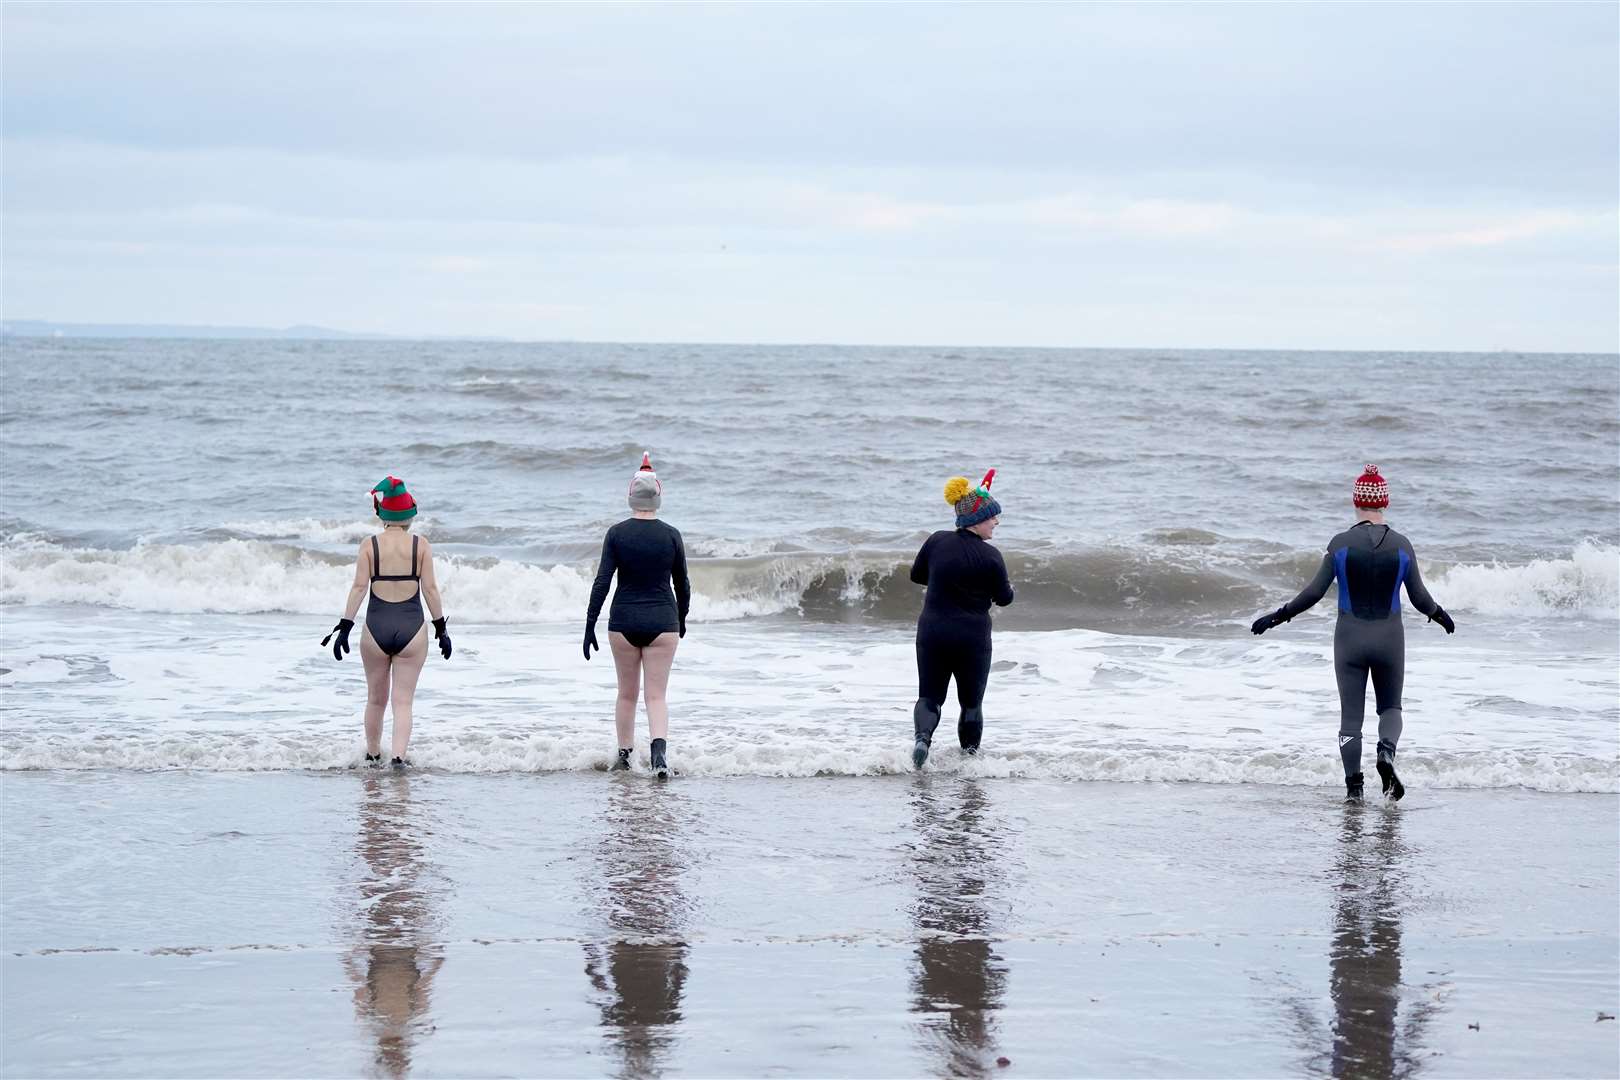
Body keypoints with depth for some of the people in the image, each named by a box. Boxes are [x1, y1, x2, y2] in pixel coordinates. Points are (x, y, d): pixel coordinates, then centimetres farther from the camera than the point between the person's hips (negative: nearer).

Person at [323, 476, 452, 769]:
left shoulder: (369, 545, 0)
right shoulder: (421, 545, -1)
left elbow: (359, 587, -5)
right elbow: (430, 588, -1)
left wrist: (345, 627, -2)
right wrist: (441, 628, 7)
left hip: (377, 627, 1)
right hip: (411, 628, -1)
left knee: (376, 699, 17)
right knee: (403, 701, 2)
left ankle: (373, 755, 28)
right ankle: (399, 756, -14)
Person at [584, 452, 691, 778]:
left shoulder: (616, 534, -5)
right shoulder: (671, 535, -3)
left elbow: (602, 582, -8)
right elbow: (682, 584, 5)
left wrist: (590, 626, -3)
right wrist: (682, 619, 21)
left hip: (624, 620, 0)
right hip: (662, 620, 0)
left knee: (626, 694, 15)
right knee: (657, 695, 1)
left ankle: (624, 756, 23)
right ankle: (659, 749, -21)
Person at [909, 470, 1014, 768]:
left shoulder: (937, 542, -2)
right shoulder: (989, 556, -13)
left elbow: (916, 575, 12)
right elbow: (1003, 598, 0)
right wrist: (1008, 588, 22)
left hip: (932, 631, 3)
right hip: (972, 637, -2)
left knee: (929, 696, 9)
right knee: (971, 701, 14)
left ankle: (923, 735, -19)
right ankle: (969, 756, 17)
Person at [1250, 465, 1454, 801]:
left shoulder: (1341, 543, -7)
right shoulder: (1402, 545, -3)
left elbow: (1314, 592, -7)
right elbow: (1420, 598, 1)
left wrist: (1277, 617, 3)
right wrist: (1440, 615, 23)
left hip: (1350, 638, -1)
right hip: (1389, 638, 1)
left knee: (1351, 714, 7)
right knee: (1390, 707, 17)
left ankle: (1353, 787, 0)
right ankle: (1386, 751, -14)